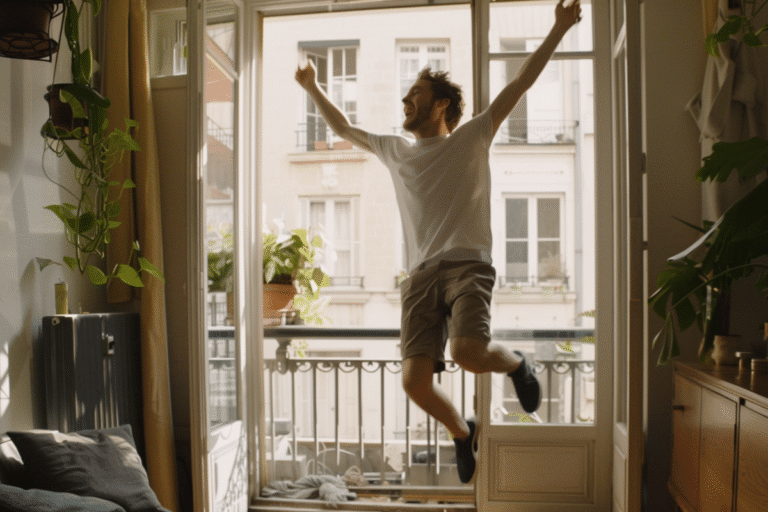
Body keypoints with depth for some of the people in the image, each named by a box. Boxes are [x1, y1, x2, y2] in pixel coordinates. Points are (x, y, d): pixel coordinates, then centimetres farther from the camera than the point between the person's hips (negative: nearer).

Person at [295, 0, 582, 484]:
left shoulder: (471, 138, 11)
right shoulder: (395, 149, 22)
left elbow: (521, 83, 6)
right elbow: (344, 127, 37)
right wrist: (314, 89, 41)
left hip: (468, 266, -3)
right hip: (421, 275, 4)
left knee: (469, 352, -29)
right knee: (415, 379, -10)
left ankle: (517, 363, 9)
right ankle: (462, 431, 23)